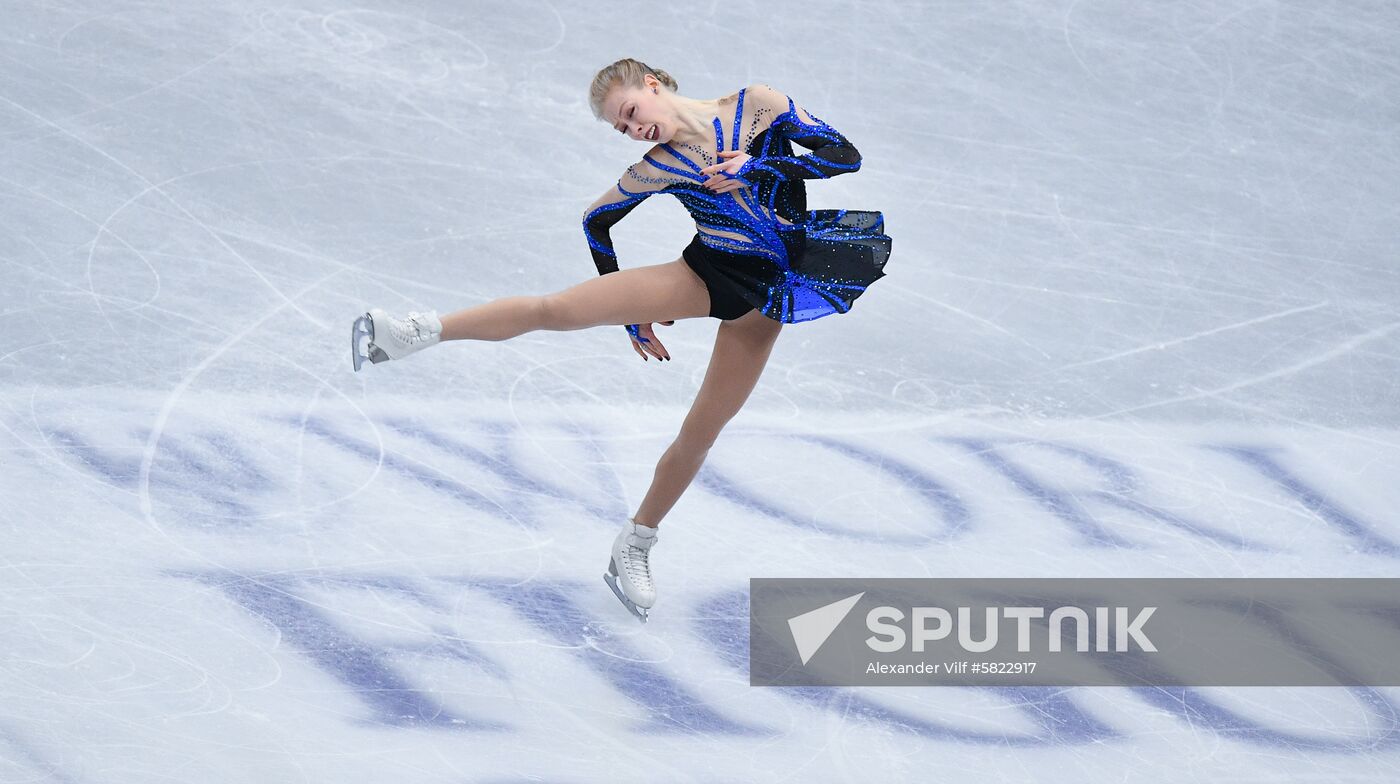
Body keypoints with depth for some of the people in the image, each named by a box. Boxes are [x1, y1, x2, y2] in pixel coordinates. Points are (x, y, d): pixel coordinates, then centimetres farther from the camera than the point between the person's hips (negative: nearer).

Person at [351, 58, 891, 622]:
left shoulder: (758, 106, -9)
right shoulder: (657, 168, -4)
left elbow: (845, 157, -11)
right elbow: (596, 220, 10)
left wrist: (757, 167, -21)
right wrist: (630, 314, 12)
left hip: (763, 298, 0)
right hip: (705, 274, 0)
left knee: (702, 431, 2)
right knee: (556, 309, -17)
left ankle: (634, 549, 17)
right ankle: (423, 331, -8)